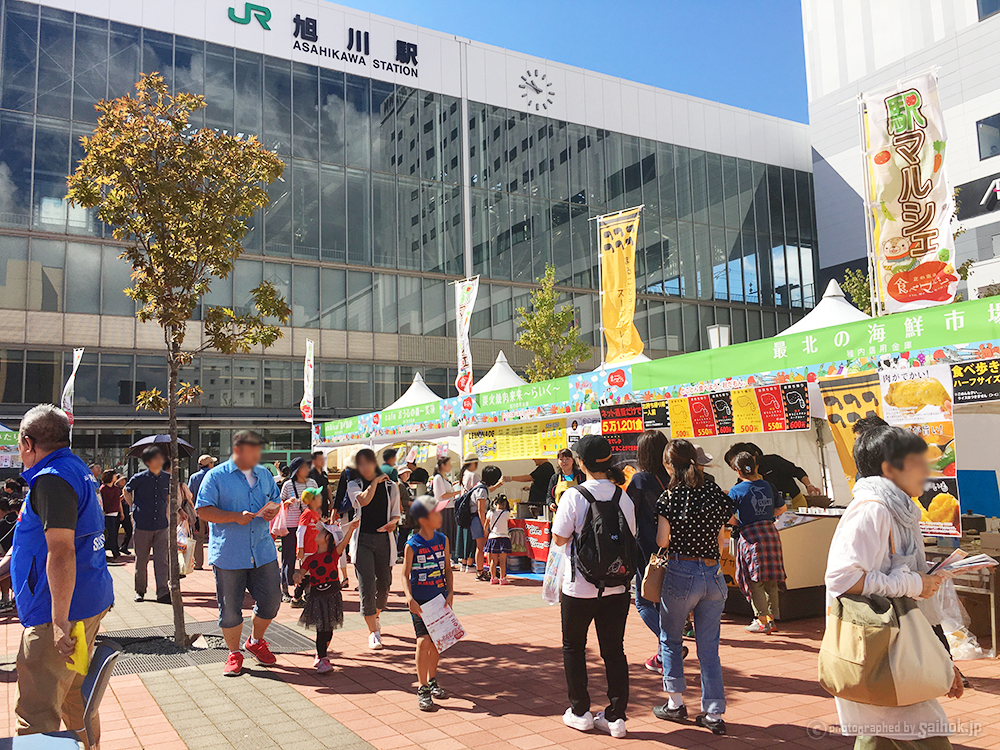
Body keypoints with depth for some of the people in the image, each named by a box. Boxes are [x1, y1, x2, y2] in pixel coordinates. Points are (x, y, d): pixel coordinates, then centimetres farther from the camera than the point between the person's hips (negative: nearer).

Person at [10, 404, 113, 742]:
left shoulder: (51, 479, -16)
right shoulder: (81, 470, 14)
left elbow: (61, 553, -24)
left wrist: (60, 622, -24)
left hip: (59, 611, -10)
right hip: (91, 601, 10)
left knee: (36, 717, -6)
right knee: (75, 695, 21)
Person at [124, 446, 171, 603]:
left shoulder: (167, 478, 3)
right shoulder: (139, 478, -6)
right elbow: (126, 492, 13)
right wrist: (134, 508, 6)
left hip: (161, 526, 2)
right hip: (142, 525, -2)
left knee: (162, 560, -3)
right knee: (141, 560, 8)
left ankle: (162, 592, -1)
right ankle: (140, 590, 22)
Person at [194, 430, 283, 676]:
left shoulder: (264, 474, 12)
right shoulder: (216, 476, -3)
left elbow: (276, 500, 22)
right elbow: (203, 510, -9)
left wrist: (272, 509, -2)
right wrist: (236, 516, -20)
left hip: (263, 552, 4)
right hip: (229, 554, -4)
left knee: (271, 601, 7)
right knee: (230, 608, 4)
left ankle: (256, 641, 33)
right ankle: (234, 654, 24)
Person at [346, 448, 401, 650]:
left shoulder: (390, 486, 8)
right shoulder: (354, 485, 5)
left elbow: (395, 513, 12)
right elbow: (363, 500, -16)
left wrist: (392, 523, -9)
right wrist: (375, 481, -6)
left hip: (383, 539, 2)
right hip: (362, 540, -2)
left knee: (384, 584, 9)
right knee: (367, 587, -10)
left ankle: (375, 616, 38)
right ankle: (373, 632, -2)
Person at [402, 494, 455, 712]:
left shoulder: (443, 540, 1)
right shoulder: (412, 545, -12)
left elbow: (448, 568, 9)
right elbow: (405, 575, -9)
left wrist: (450, 592, -1)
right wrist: (409, 598, -21)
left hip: (440, 598, 5)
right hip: (420, 601, -5)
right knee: (423, 641, -13)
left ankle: (432, 681, 31)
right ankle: (422, 688, -2)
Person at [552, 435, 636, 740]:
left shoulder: (573, 496, -14)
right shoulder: (623, 497, -3)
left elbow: (559, 538, -8)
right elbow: (630, 538, 5)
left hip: (579, 587, -3)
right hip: (616, 587, 3)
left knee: (573, 647, 15)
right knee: (614, 650, 11)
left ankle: (580, 712, 21)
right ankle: (615, 717, 15)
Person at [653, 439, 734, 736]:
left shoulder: (670, 496, -10)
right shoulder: (717, 493, 3)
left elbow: (662, 541, -9)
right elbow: (720, 541, 7)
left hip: (681, 572, -4)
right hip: (713, 574, 4)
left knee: (670, 638, 16)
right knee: (709, 647, 11)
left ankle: (676, 703, 21)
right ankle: (714, 714, 13)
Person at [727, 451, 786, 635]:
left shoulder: (736, 490, -7)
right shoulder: (766, 485, 7)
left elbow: (728, 518, -10)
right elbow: (781, 508, 17)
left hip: (750, 536, -5)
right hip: (771, 533, 5)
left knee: (755, 582, 4)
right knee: (771, 581, 13)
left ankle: (762, 621, 7)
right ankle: (772, 619, 20)